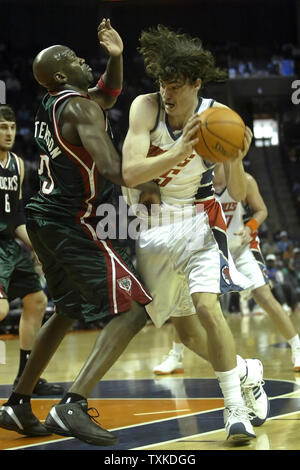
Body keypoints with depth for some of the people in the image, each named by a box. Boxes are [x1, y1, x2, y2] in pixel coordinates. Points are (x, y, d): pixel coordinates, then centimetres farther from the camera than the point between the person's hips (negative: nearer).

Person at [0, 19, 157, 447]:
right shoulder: (80, 106, -14)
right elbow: (109, 165, -28)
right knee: (133, 310, -12)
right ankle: (72, 407, -23)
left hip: (48, 219, 10)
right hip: (74, 223, -10)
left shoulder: (52, 105, 14)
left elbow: (110, 94, 28)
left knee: (69, 311, 25)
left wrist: (116, 57, 12)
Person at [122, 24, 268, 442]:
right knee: (184, 328, 10)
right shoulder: (146, 107, -17)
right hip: (155, 224, 2)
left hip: (199, 220, -2)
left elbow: (238, 193, -12)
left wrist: (236, 159, -33)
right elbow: (130, 173, -29)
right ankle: (246, 371, 35)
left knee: (206, 305, -23)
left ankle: (236, 408, -14)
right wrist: (180, 152, -41)